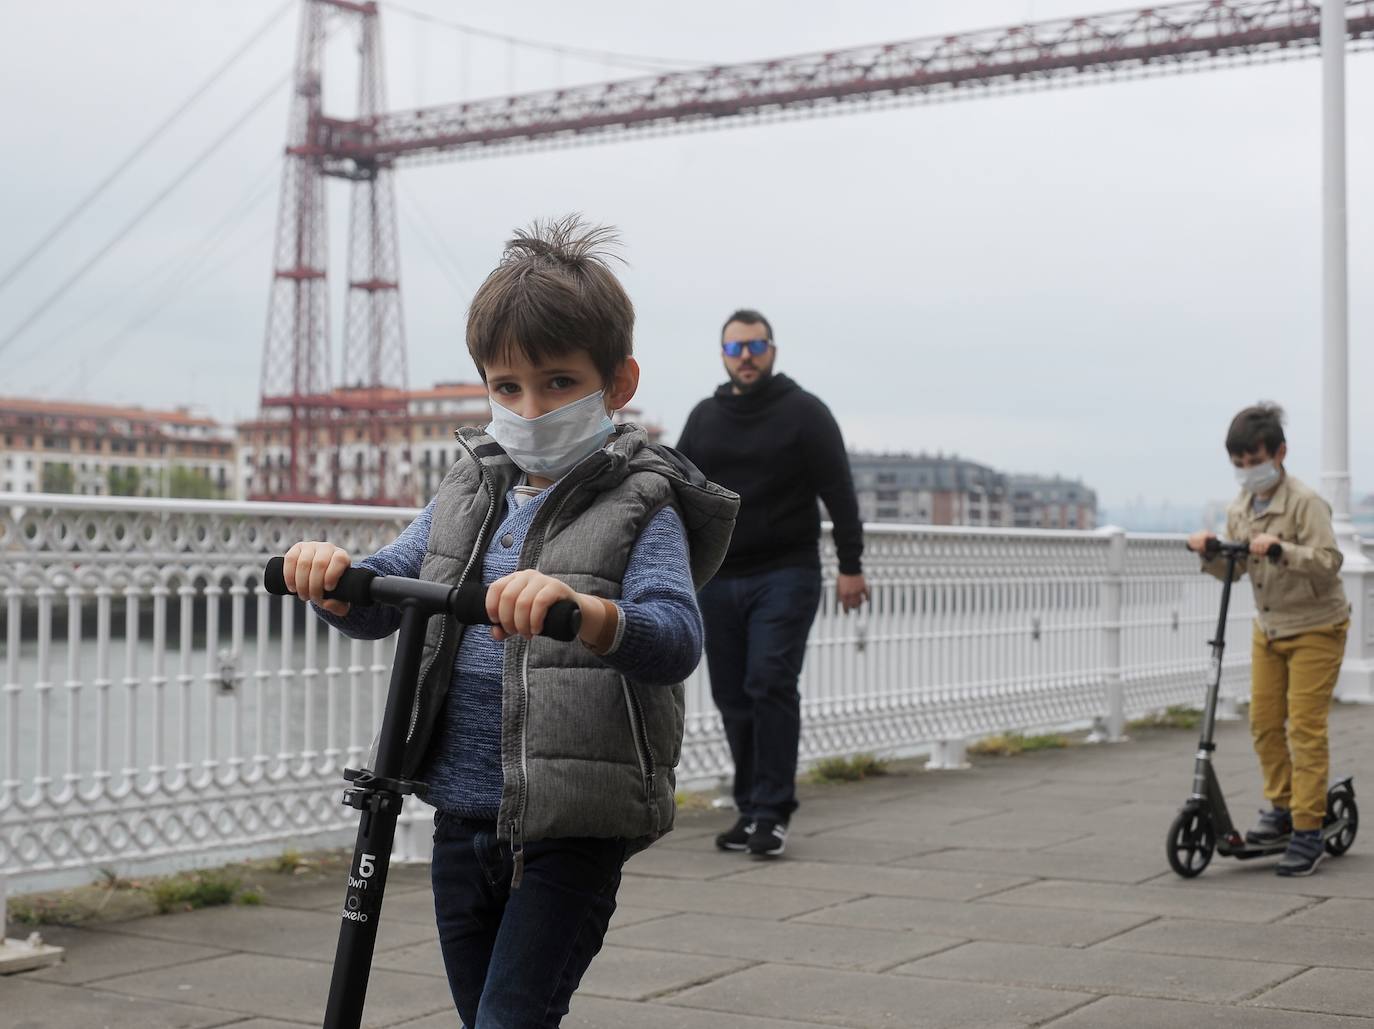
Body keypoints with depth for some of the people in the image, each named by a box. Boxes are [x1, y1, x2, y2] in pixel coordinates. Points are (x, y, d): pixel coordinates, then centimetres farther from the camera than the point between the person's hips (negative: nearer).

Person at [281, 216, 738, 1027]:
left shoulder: (641, 508, -11)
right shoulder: (472, 491, 8)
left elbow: (677, 640, -27)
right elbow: (379, 604, 7)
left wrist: (581, 608, -47)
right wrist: (332, 579, -17)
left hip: (572, 831, -6)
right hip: (462, 818, 7)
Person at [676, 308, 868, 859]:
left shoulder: (804, 412, -1)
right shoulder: (704, 418, 12)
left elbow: (839, 495, -3)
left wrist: (851, 566, -8)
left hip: (785, 578, -5)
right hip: (717, 581, 5)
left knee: (770, 684, -15)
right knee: (733, 698, 6)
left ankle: (772, 812, -11)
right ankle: (751, 810, 16)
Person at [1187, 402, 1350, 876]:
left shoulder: (1305, 503, -18)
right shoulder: (1239, 509, 4)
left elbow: (1328, 563, -26)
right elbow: (1232, 570, 11)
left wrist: (1281, 549, -39)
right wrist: (1210, 552, -9)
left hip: (1315, 628, -7)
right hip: (1268, 627, 7)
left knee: (1305, 727, -8)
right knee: (1264, 721, 8)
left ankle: (1308, 832, -3)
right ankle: (1281, 808, 24)